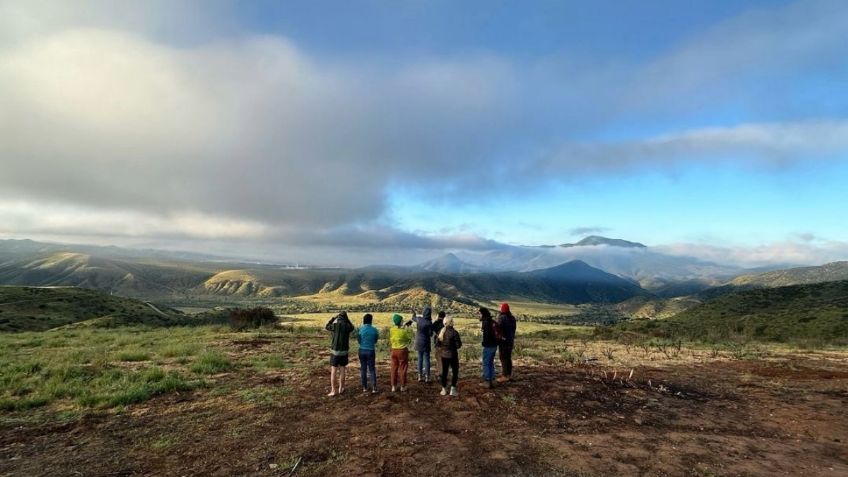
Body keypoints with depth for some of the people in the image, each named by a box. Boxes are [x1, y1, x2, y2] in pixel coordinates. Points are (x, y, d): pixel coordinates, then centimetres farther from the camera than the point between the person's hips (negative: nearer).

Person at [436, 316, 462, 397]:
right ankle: (453, 389, 8)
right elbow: (458, 345, -15)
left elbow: (437, 344, 5)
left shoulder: (440, 332, -1)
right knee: (455, 372, 10)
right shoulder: (454, 332, -17)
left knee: (444, 372, 15)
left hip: (443, 355, 5)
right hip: (452, 355, -5)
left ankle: (444, 390, 21)